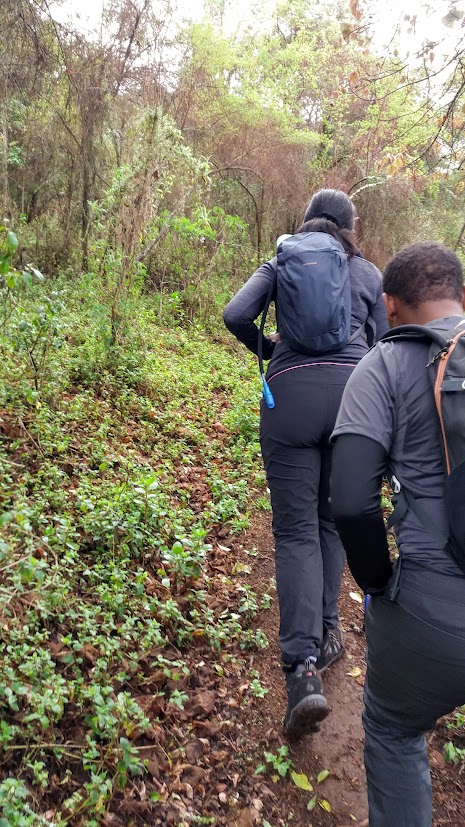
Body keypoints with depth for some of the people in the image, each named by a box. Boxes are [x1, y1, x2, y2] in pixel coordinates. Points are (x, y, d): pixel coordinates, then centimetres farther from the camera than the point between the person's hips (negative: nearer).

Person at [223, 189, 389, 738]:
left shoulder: (280, 264, 15)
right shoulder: (369, 274, 17)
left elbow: (236, 316, 1)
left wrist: (267, 350, 19)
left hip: (291, 395, -1)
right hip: (353, 395, 2)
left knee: (296, 530, -1)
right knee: (332, 519, 18)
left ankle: (303, 668, -11)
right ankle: (325, 633, 22)